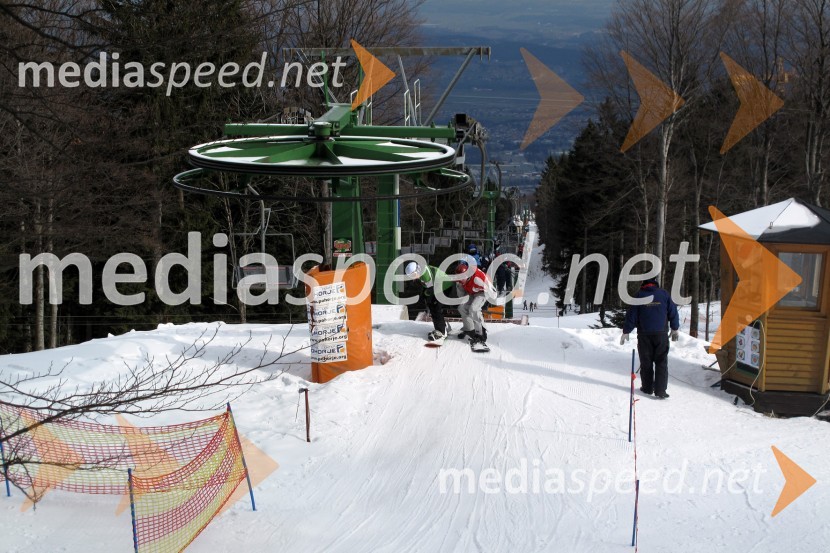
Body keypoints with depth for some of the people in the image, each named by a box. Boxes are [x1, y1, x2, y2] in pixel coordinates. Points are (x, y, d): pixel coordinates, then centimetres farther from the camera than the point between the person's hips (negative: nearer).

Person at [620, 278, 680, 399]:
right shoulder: (664, 294, 1)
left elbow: (631, 315, -1)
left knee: (646, 362, 10)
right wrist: (675, 329, 19)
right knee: (661, 362, 3)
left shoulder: (639, 295, -1)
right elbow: (673, 312, 6)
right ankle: (660, 390, -4)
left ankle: (647, 388, 15)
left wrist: (626, 332, 7)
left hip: (644, 335, 0)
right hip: (661, 334, 0)